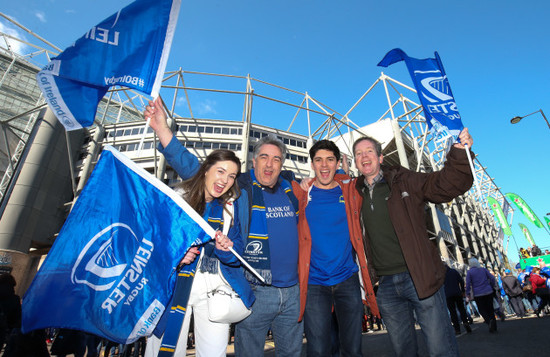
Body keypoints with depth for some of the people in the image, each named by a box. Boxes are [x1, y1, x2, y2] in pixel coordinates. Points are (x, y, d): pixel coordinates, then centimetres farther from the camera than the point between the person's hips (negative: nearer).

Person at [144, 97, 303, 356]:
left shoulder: (290, 187, 5)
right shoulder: (238, 188, -7)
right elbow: (192, 170, -12)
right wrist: (163, 130, -20)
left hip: (292, 292, 4)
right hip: (254, 293, -4)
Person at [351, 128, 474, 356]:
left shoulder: (404, 181, -2)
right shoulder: (356, 194, 6)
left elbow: (447, 185, -9)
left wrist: (459, 153, -24)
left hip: (419, 278, -3)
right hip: (386, 285, 4)